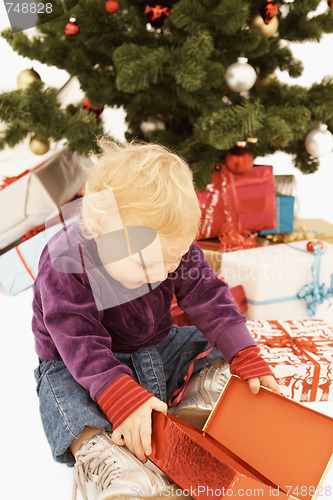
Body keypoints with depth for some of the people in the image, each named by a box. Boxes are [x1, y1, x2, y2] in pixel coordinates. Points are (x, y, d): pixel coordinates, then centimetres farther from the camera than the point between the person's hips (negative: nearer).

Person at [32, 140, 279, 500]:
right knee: (69, 403, -33)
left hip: (160, 349, 5)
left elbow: (210, 300, -10)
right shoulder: (63, 266, -27)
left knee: (219, 352, -5)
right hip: (79, 366, -4)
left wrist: (246, 357, -19)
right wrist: (122, 397, -41)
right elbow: (82, 344, -31)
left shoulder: (174, 249, -14)